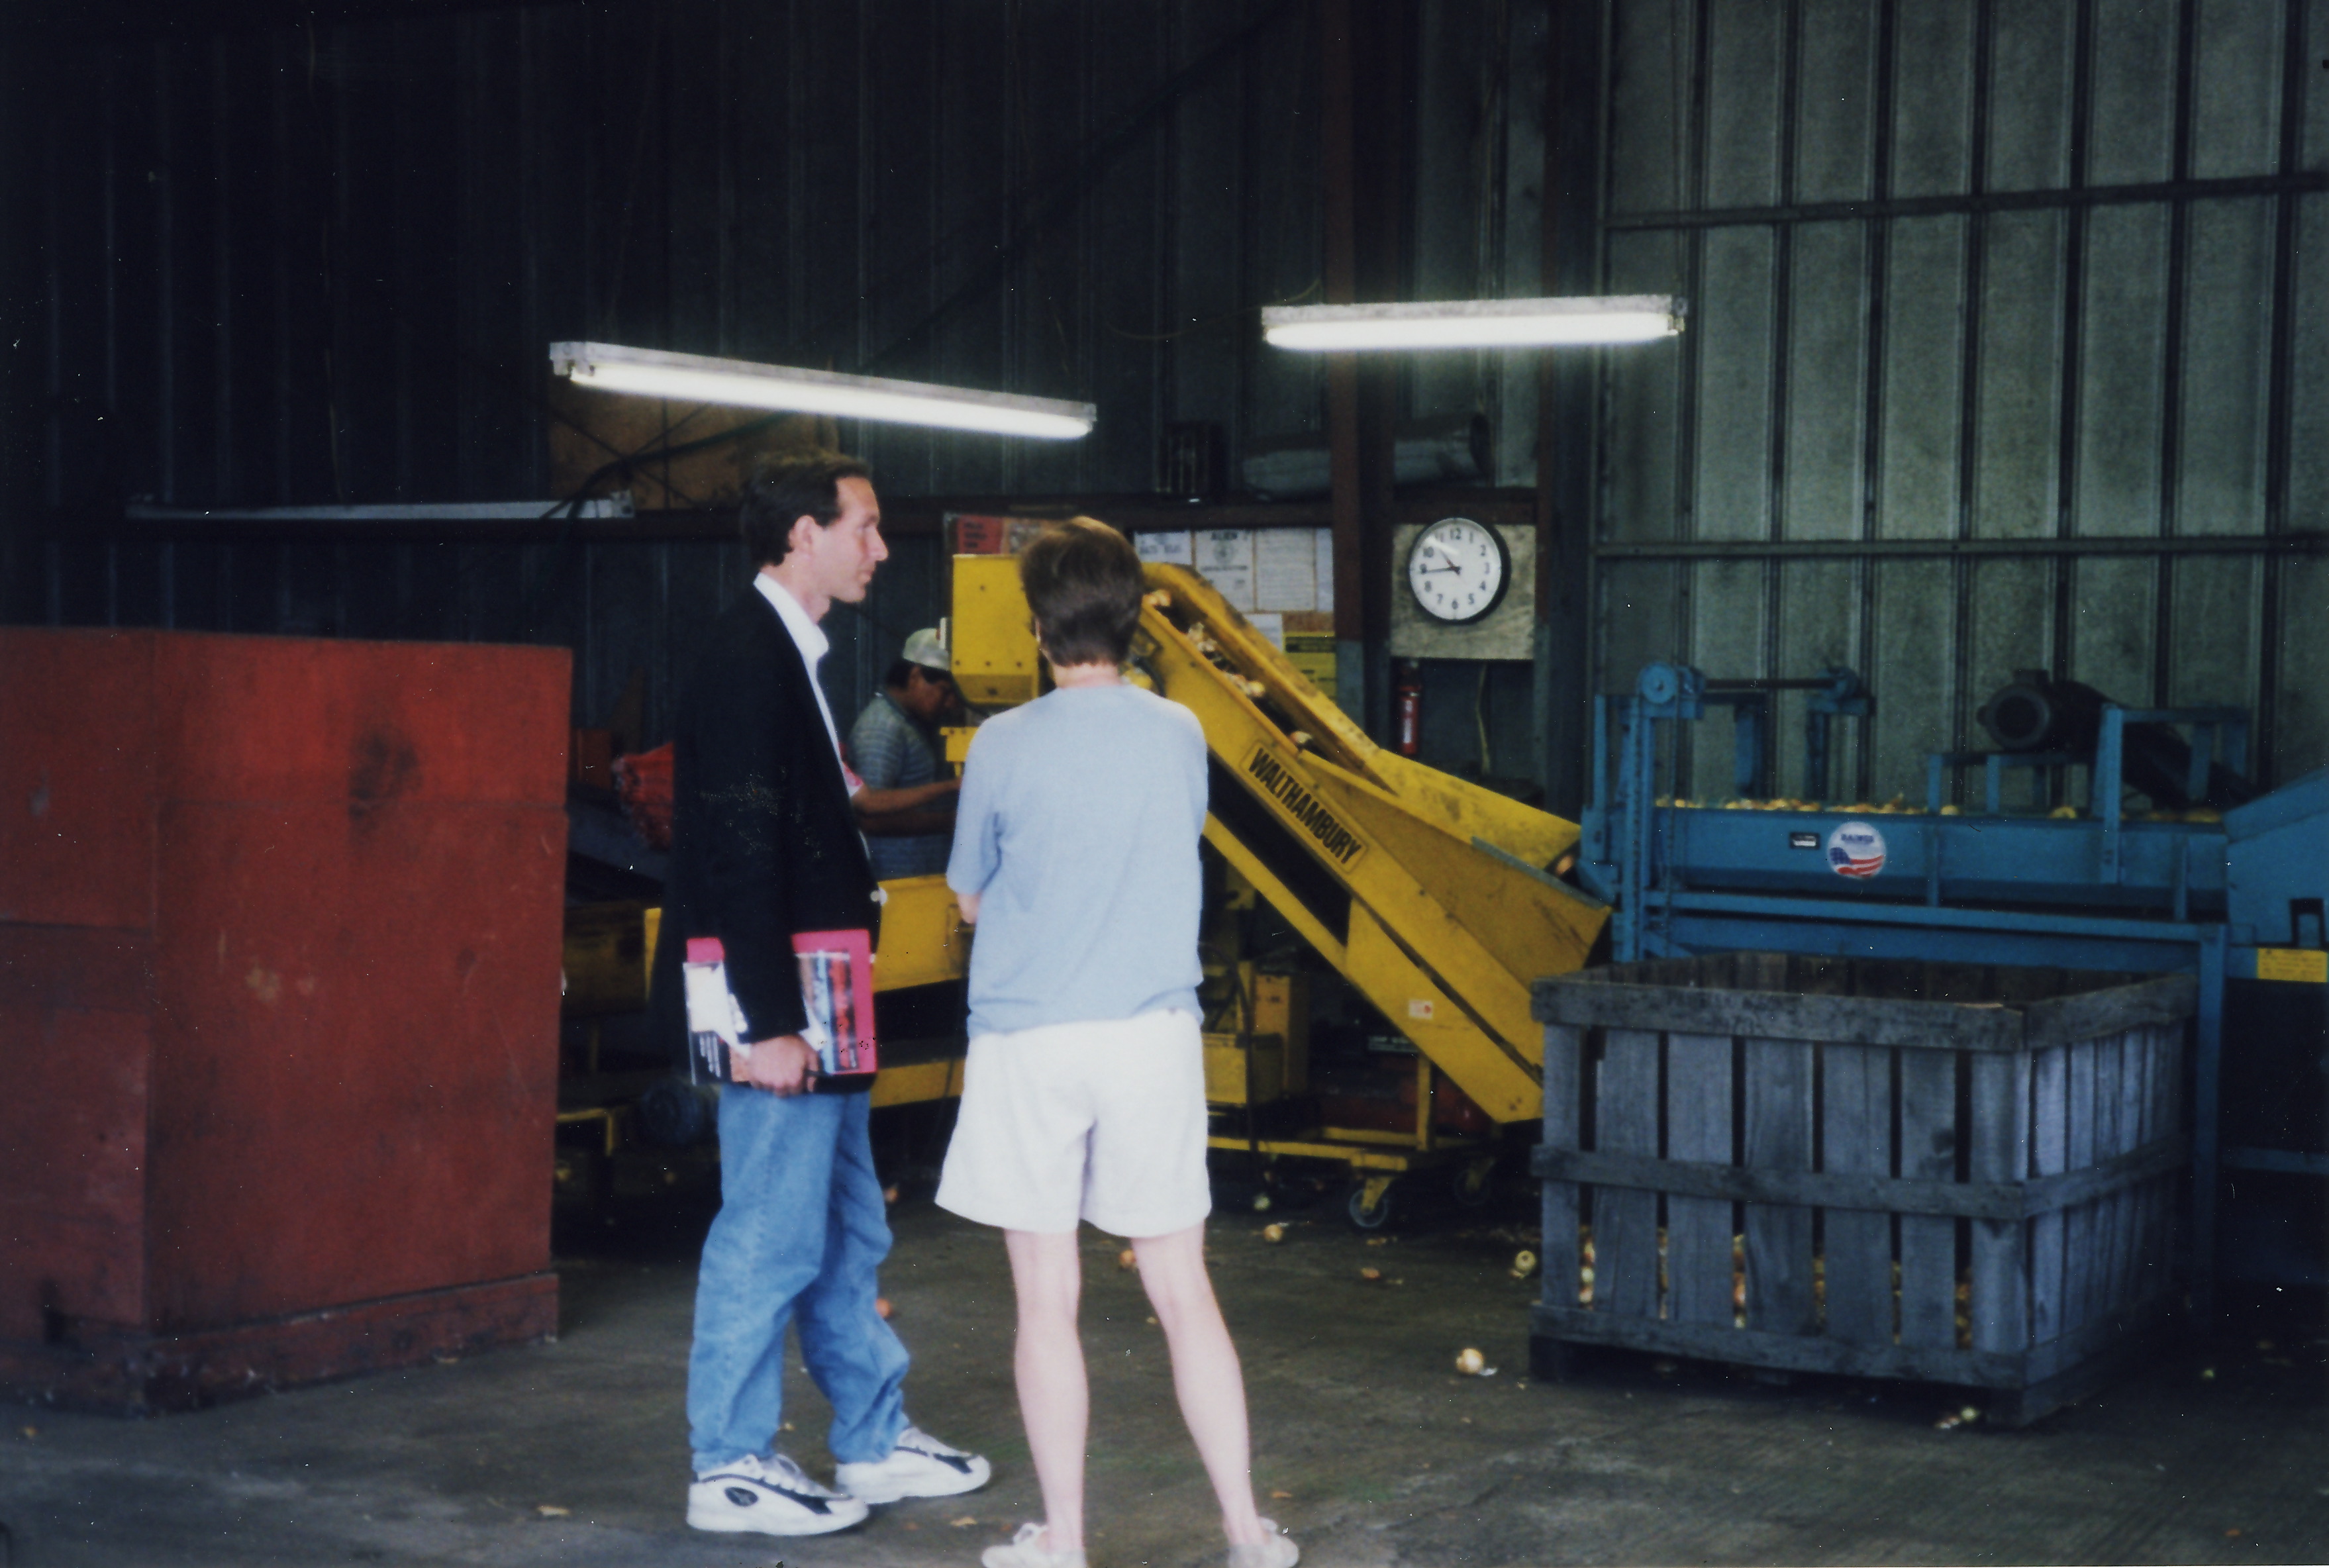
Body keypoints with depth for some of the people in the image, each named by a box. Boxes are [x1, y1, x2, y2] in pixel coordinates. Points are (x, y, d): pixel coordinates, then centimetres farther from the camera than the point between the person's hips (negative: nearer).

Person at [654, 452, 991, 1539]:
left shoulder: (790, 653, 16)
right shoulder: (746, 659, -16)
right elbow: (740, 855, -21)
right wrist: (770, 1024, -23)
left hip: (816, 1003, 11)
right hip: (783, 1006, -10)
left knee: (846, 1233, 17)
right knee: (770, 1236, -3)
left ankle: (873, 1444, 27)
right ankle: (730, 1470, 8)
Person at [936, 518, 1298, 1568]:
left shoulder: (1005, 745, -7)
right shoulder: (1180, 735, 1)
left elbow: (970, 899, 5)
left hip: (1031, 1039, -2)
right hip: (1155, 1035, 3)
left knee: (1047, 1302, 4)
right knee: (1183, 1293, 9)